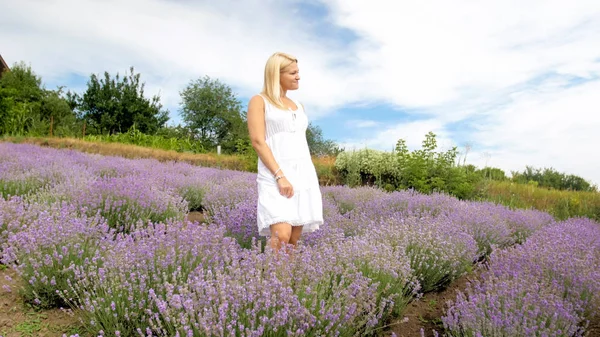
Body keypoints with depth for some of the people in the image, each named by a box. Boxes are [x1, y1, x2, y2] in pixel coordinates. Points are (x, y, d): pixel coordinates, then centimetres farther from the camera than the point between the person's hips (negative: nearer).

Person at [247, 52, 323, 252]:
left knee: (294, 239, 4)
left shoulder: (298, 106, 21)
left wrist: (310, 180, 13)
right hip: (275, 175, -6)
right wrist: (280, 176, -18)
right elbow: (258, 142, -9)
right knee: (281, 235, -20)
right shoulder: (259, 101, 3)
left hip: (304, 174, 6)